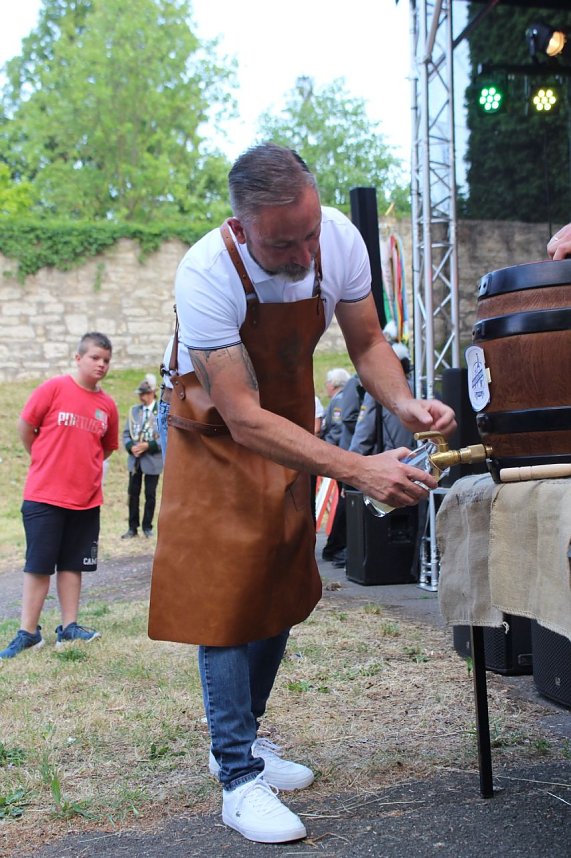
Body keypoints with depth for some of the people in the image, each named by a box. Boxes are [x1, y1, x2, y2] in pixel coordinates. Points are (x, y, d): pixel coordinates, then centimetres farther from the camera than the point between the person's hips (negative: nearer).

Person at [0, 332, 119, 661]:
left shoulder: (108, 405, 4)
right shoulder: (54, 389, -9)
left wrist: (83, 467, 9)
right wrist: (48, 462, 8)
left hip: (86, 500, 4)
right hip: (44, 496, -4)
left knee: (73, 564, 11)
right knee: (39, 564, 1)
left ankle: (69, 627, 20)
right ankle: (28, 632, 9)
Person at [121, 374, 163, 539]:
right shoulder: (134, 410, 8)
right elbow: (126, 433, 8)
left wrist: (148, 446, -17)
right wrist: (131, 447, -11)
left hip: (153, 459, -4)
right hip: (135, 459, 4)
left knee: (150, 494, 6)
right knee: (133, 493, 6)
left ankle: (147, 526, 17)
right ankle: (133, 527, 13)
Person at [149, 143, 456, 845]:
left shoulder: (340, 239, -20)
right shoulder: (206, 275, -34)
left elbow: (367, 345, -7)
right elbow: (244, 420, -36)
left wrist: (404, 404, -28)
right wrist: (356, 470, -44)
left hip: (291, 430, 5)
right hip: (218, 441, -5)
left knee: (279, 594, 11)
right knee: (225, 599, -7)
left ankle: (240, 738, 29)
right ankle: (240, 781, 4)